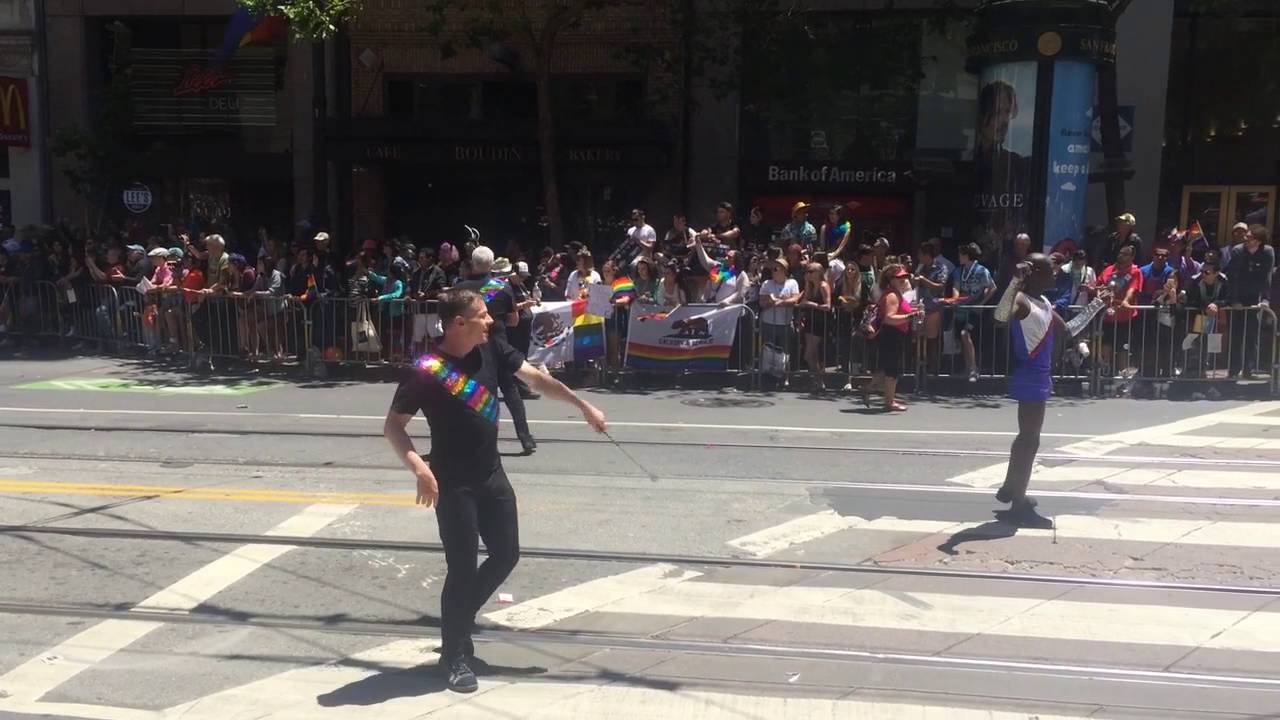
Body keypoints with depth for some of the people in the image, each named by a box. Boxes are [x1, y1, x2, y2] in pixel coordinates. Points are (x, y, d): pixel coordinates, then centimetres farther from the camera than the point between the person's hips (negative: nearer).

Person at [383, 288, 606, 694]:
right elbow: (392, 426, -15)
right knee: (462, 568, -1)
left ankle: (458, 618, 36)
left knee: (506, 555, 13)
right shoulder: (427, 371, -19)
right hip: (454, 484, -7)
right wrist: (419, 468, -30)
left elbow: (536, 378, 6)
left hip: (492, 474, 7)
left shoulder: (492, 350, -3)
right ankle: (455, 657, 17)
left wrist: (584, 407, 6)